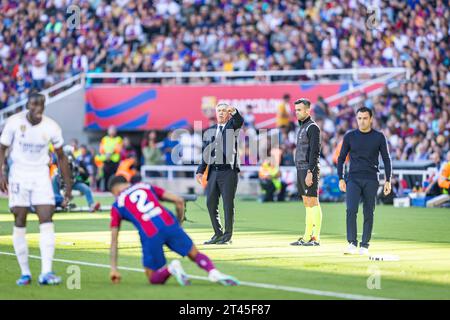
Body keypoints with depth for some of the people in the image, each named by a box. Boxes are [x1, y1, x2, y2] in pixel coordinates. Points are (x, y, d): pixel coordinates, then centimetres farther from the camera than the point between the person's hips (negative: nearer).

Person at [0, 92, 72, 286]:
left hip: (41, 175, 1)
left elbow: (61, 157, 6)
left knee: (46, 220, -12)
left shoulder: (51, 127, -6)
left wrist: (68, 185, 6)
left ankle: (46, 273, -16)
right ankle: (25, 273, 7)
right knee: (19, 221, -1)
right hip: (19, 174, -1)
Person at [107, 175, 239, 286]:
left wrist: (114, 268, 23)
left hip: (150, 236, -2)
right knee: (196, 255, 16)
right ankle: (213, 271, -17)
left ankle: (171, 268, -19)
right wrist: (178, 224, 29)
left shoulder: (117, 205, 20)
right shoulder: (146, 186, 26)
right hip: (169, 224, 2)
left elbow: (114, 239, 19)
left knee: (154, 279, 14)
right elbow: (179, 201, 18)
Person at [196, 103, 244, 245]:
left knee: (228, 204, -3)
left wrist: (234, 111, -41)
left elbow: (239, 120, -19)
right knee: (211, 203, 6)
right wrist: (200, 171, 6)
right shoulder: (210, 131, 16)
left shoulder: (232, 125, 4)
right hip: (213, 171, 5)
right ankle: (218, 234, 18)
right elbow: (205, 153, 15)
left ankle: (228, 236, 4)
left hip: (228, 171, -5)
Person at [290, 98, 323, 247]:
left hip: (309, 169, -10)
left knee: (313, 202, -9)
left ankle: (316, 237, -9)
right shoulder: (302, 127, 19)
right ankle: (307, 237, 10)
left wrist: (310, 172, -23)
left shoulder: (312, 127, -10)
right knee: (307, 204, 9)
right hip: (301, 169, 10)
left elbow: (315, 152, -18)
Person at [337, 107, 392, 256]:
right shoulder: (350, 136, 5)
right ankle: (352, 244, -12)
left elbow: (386, 159, 6)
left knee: (368, 213, 2)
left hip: (371, 181, 0)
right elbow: (341, 158, 10)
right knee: (351, 210, -14)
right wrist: (341, 179, 3)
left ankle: (364, 245, 9)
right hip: (353, 179, 0)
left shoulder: (379, 137, 3)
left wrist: (388, 181, -1)